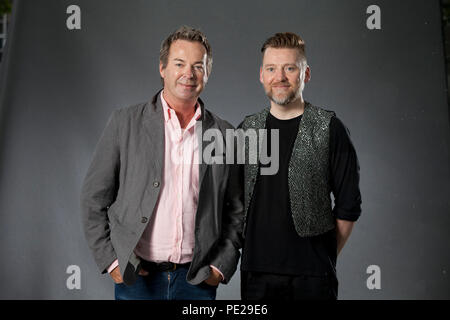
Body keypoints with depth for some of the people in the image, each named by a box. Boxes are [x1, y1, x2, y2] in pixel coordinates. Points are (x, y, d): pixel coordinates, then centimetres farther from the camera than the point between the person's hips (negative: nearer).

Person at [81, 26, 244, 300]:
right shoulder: (126, 122, -1)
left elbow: (237, 208, 9)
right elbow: (94, 198, 1)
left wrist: (222, 265, 0)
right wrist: (111, 260, -4)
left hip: (197, 281, 1)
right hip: (135, 278, -1)